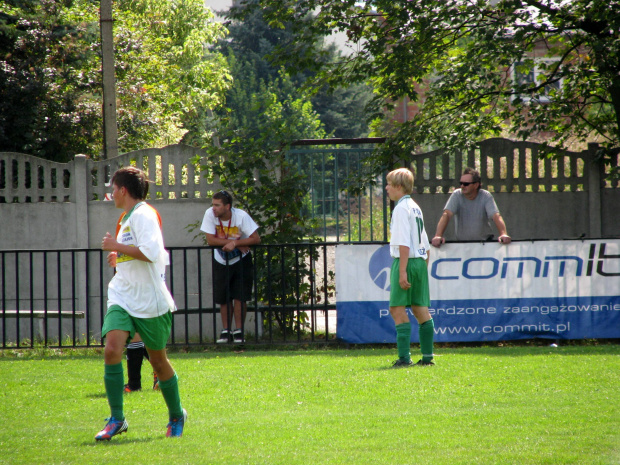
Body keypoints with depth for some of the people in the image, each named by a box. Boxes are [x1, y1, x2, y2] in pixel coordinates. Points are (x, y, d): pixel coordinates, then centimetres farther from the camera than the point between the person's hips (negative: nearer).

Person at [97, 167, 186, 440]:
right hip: (122, 298, 7)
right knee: (112, 348, -16)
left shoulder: (143, 215, -12)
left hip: (150, 302, -7)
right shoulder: (129, 218, 16)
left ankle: (176, 416, 28)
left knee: (158, 361, 7)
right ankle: (116, 419, -12)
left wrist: (117, 247, -20)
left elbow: (151, 252, -27)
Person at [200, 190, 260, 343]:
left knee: (240, 296, -8)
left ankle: (239, 331, 0)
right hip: (221, 262, 2)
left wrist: (234, 244, -33)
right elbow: (210, 240, -19)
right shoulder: (210, 214, -17)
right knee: (223, 298, 4)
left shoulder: (241, 216, -22)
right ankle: (225, 331, 15)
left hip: (241, 260, -2)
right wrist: (232, 242, -24)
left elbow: (256, 239, -24)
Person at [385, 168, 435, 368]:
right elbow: (426, 245, 21)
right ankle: (427, 356, 10)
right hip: (421, 261, 9)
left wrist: (402, 271, -21)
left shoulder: (401, 208, -10)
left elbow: (404, 244, -18)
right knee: (421, 310, 10)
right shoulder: (416, 208, 18)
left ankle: (404, 357, -14)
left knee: (397, 309, -8)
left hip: (406, 261, -9)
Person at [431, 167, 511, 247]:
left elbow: (496, 216, -18)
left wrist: (503, 234, -38)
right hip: (462, 242, 1)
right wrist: (438, 235, -34)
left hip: (484, 241, -1)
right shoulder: (457, 195, -7)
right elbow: (446, 214, -18)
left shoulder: (486, 196, -7)